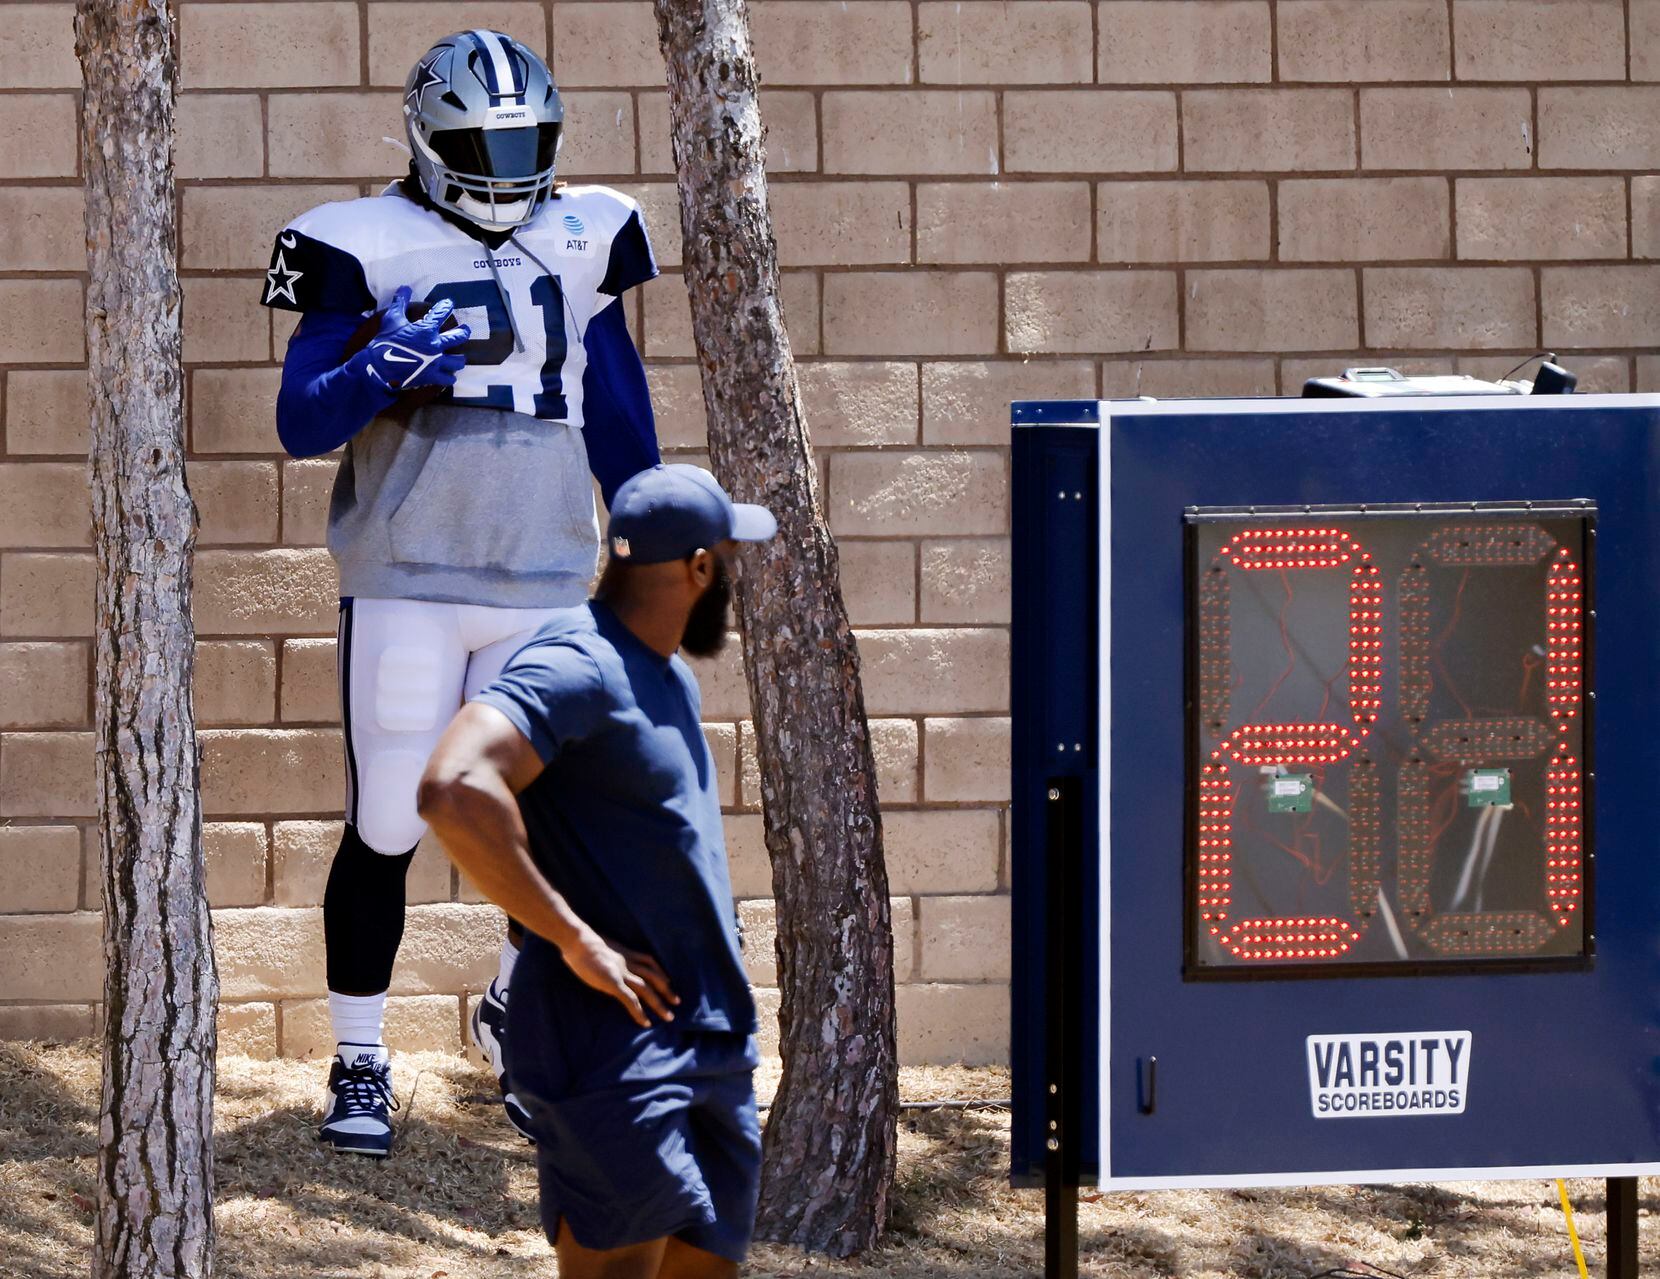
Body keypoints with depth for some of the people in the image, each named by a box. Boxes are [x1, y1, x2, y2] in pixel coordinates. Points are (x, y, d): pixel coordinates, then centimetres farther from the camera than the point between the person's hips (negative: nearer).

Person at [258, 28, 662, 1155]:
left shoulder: (581, 242, 10)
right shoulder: (369, 249, -2)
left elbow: (620, 415, 16)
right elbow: (302, 423, -5)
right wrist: (379, 371, -23)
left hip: (547, 583, 3)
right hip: (404, 583, -3)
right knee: (387, 827, -1)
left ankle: (519, 1011, 28)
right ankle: (359, 1063, 13)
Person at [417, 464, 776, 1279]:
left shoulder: (669, 676, 17)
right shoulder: (577, 667, -15)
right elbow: (455, 791, -30)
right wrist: (577, 943, -24)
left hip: (713, 1050, 9)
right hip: (614, 1050, -9)